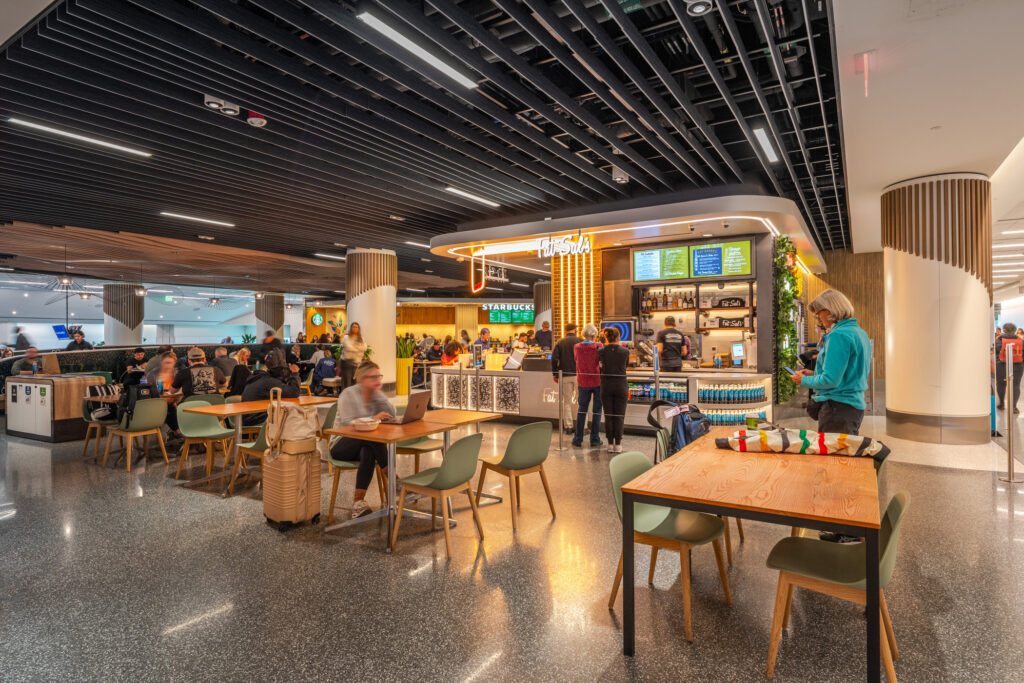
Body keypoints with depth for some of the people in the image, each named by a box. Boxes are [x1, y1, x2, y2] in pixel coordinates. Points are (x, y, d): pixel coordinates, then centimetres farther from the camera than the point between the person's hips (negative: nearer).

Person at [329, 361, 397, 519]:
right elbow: (347, 423, -21)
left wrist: (377, 393, -11)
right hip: (342, 445, -4)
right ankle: (388, 472, -24)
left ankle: (358, 501, -34)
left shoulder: (376, 394, 8)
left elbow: (391, 414, -4)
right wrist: (373, 419, -32)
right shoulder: (349, 394, -9)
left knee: (368, 452, -34)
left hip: (366, 444, 4)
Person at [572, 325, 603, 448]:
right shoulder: (598, 347, -13)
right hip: (598, 381, -2)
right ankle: (594, 439, 11)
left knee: (582, 410, 12)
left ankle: (578, 439, 13)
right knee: (597, 410, 8)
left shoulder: (576, 347, -3)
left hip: (583, 382, 3)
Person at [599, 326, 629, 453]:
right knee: (619, 416, 6)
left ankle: (610, 444, 11)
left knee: (608, 416, 8)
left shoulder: (601, 351, -6)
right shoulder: (625, 351, -7)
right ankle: (618, 444, 8)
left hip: (606, 386, 1)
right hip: (621, 385, -1)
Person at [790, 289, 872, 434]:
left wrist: (804, 381, -3)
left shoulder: (839, 335, -16)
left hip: (838, 407, -10)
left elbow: (831, 380, -20)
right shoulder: (860, 333, 14)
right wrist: (814, 374, 16)